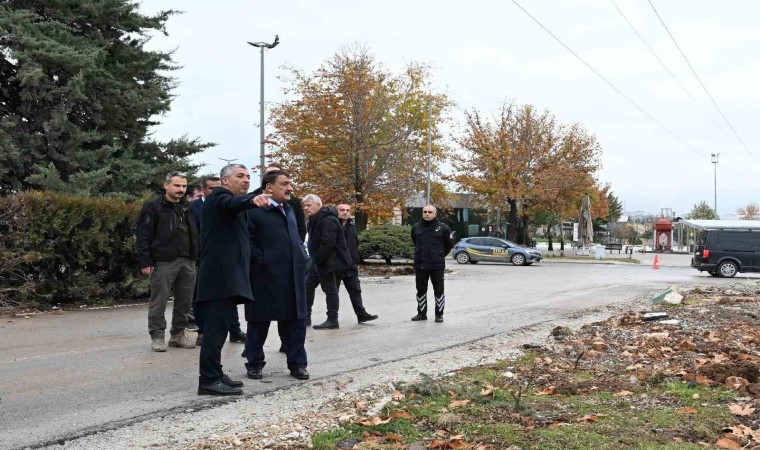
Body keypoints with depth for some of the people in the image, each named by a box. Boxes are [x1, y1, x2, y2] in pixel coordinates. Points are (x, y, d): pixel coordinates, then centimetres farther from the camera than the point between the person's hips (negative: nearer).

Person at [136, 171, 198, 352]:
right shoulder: (153, 206, -3)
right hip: (163, 262, -6)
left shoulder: (187, 208, 16)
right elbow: (144, 235, -7)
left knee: (184, 301, 9)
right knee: (159, 301, -1)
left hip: (188, 262, 6)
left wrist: (196, 256, 11)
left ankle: (178, 334, 20)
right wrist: (145, 261, -14)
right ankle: (157, 337, 8)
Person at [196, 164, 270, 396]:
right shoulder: (219, 196, -6)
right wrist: (253, 200, -50)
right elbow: (232, 203, -30)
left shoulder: (230, 200, 24)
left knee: (219, 325, 13)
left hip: (226, 276, 10)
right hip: (220, 275, -10)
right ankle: (209, 380, -10)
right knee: (216, 327, -11)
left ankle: (213, 374, 19)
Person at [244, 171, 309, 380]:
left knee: (295, 321, 8)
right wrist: (263, 262, -15)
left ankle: (297, 364, 17)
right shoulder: (254, 210, -8)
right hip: (265, 277, -7)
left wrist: (301, 260, 10)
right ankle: (254, 363, 19)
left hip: (292, 278, 7)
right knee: (259, 322, 6)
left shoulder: (289, 210, 18)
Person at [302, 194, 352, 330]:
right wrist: (315, 260, 12)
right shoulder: (315, 220, 13)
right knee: (308, 285, 14)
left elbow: (327, 244, -28)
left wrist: (317, 260, -20)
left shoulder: (328, 221, -21)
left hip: (328, 261, -11)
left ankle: (332, 321, 4)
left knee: (330, 289, -4)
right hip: (319, 261, 11)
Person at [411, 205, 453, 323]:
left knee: (438, 290, 4)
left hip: (437, 265, -3)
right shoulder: (416, 228, 4)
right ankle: (421, 313, 21)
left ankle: (439, 314, 13)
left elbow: (449, 245, 7)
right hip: (420, 265, 3)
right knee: (421, 290, 11)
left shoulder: (443, 228, -5)